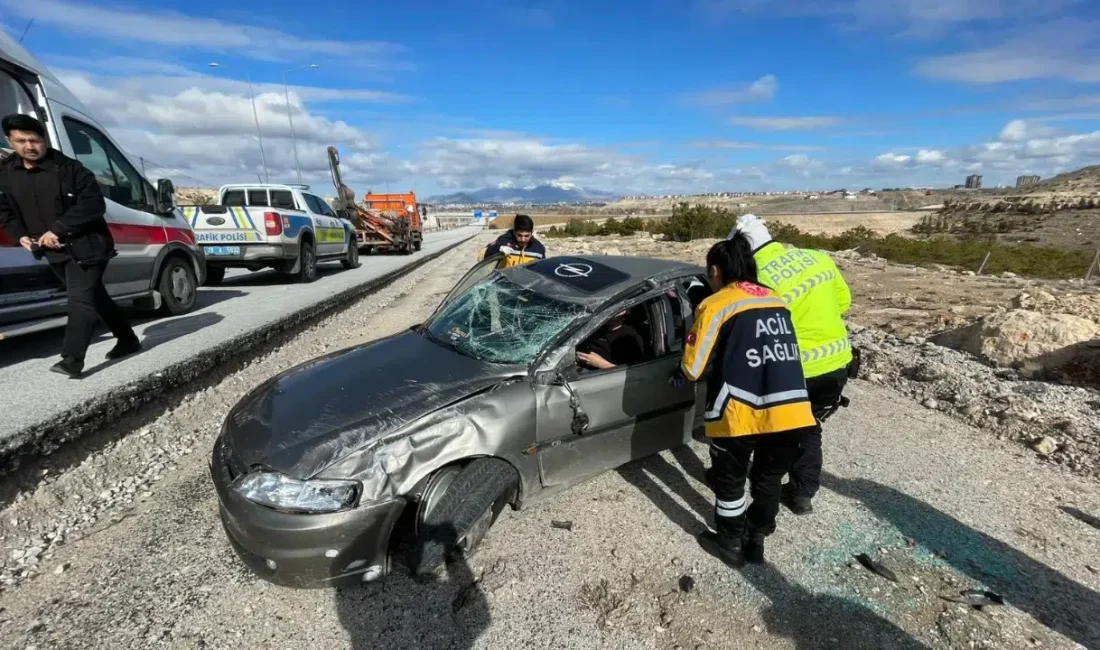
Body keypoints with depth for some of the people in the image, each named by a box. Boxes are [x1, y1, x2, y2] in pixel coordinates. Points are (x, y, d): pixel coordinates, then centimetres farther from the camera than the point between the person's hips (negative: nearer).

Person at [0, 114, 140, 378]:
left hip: (86, 246, -7)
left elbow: (94, 204, -18)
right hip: (55, 251, 7)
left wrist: (57, 229, -21)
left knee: (80, 300, -12)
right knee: (95, 296, 15)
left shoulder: (69, 168, -10)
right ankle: (128, 339, 27)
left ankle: (72, 359, -13)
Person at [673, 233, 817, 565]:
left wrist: (677, 378, 16)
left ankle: (730, 544, 35)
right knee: (768, 479, 24)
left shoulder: (716, 305, -5)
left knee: (730, 481, 17)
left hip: (741, 413, -6)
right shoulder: (776, 300, 15)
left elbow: (694, 367, -6)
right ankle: (756, 542, 41)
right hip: (791, 409, 6)